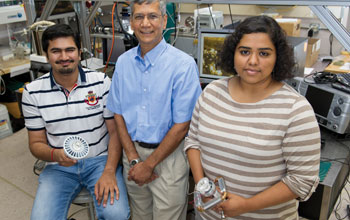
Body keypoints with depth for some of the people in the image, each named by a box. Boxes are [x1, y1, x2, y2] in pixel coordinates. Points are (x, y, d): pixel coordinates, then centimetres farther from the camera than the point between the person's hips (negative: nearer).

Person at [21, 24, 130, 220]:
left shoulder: (101, 82, -5)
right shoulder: (33, 93, -2)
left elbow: (115, 131, -3)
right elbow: (36, 143, 4)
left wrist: (109, 171, -16)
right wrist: (55, 154, -19)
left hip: (100, 160, -1)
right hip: (59, 167, 2)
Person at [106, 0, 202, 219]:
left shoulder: (183, 64, -16)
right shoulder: (123, 62, 1)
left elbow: (182, 126, -16)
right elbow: (118, 114, 4)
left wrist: (149, 164, -11)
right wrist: (133, 159, -5)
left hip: (168, 155, -4)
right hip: (133, 151, 5)